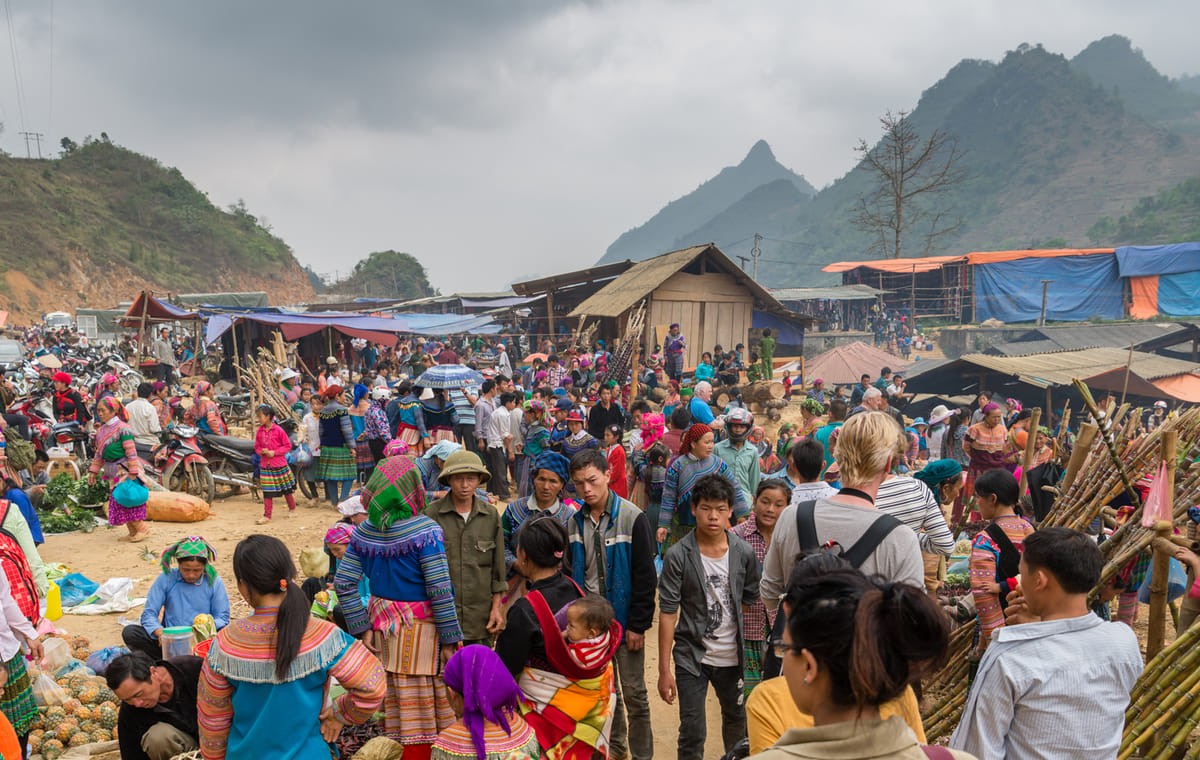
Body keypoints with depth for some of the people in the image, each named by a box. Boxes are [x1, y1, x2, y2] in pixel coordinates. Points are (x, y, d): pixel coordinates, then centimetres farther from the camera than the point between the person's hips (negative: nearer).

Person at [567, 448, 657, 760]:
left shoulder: (632, 518, -12)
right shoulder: (574, 522, 2)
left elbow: (645, 576, -11)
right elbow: (570, 574, 10)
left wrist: (638, 625, -12)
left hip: (624, 620, -4)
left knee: (633, 693, 2)